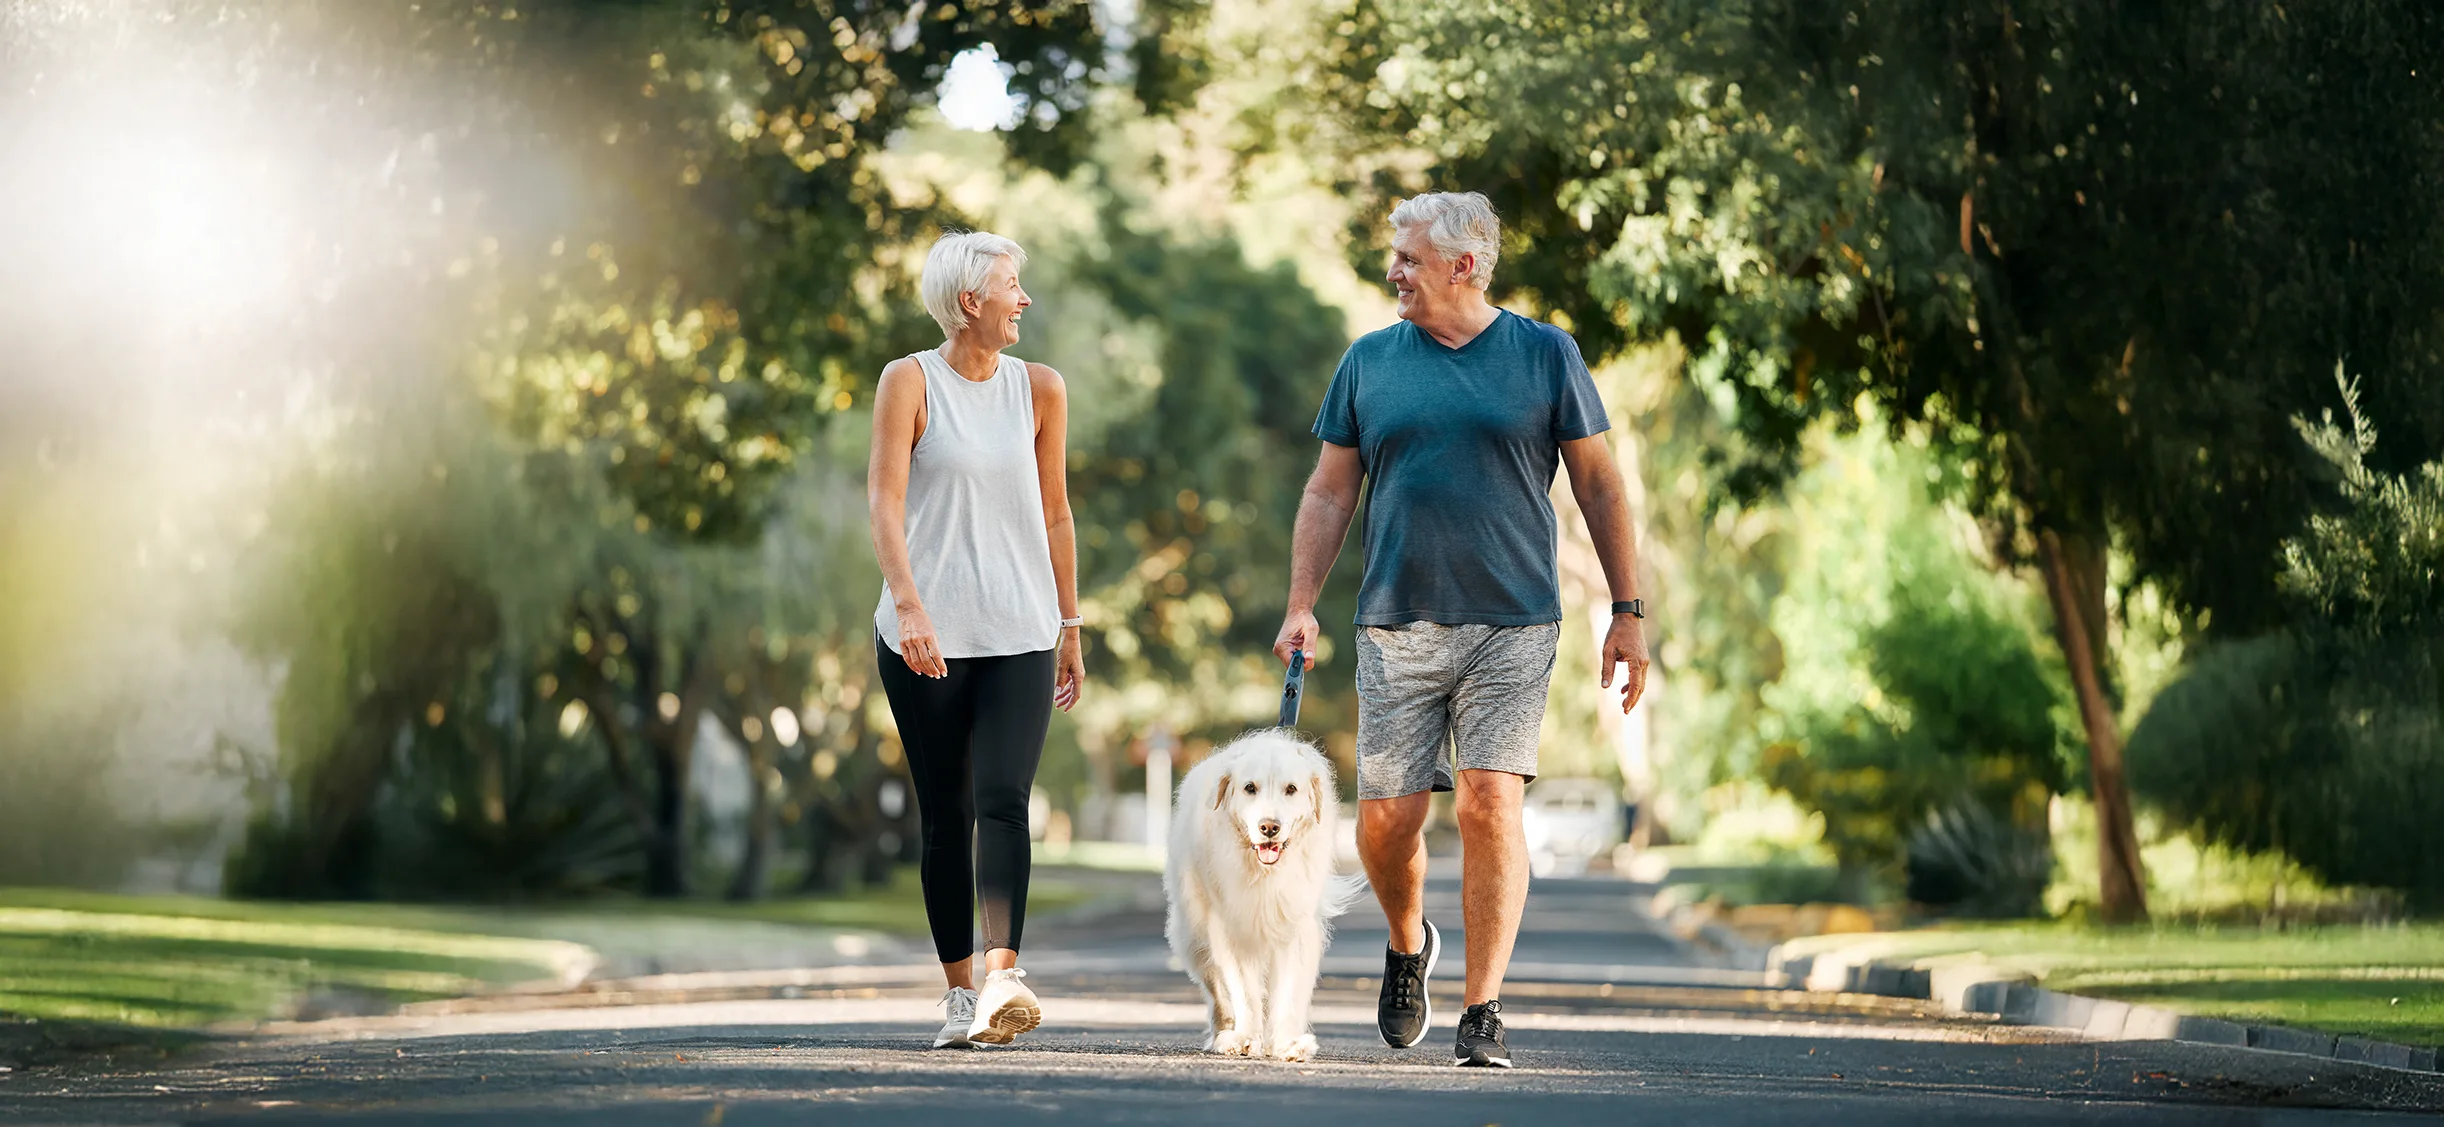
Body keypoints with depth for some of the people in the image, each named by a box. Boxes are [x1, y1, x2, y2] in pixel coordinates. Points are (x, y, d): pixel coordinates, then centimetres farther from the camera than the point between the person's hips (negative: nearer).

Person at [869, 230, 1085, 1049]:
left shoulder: (1039, 389, 9)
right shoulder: (910, 382, -1)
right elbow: (885, 499, -10)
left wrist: (1070, 627, 17)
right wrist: (908, 603, -23)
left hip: (1019, 634, 1)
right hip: (925, 636, -1)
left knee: (1003, 799, -16)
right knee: (944, 816, 4)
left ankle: (1003, 974, -28)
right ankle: (960, 992, 13)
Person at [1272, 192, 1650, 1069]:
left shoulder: (1545, 355, 4)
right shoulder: (1369, 362, 10)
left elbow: (1597, 484, 6)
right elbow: (1329, 492, 13)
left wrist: (1628, 613, 2)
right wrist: (1300, 605, 3)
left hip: (1512, 626, -2)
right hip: (1397, 627, 2)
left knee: (1490, 805, -12)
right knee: (1387, 816, 0)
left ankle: (1483, 1013, -6)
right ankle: (1409, 946, 30)